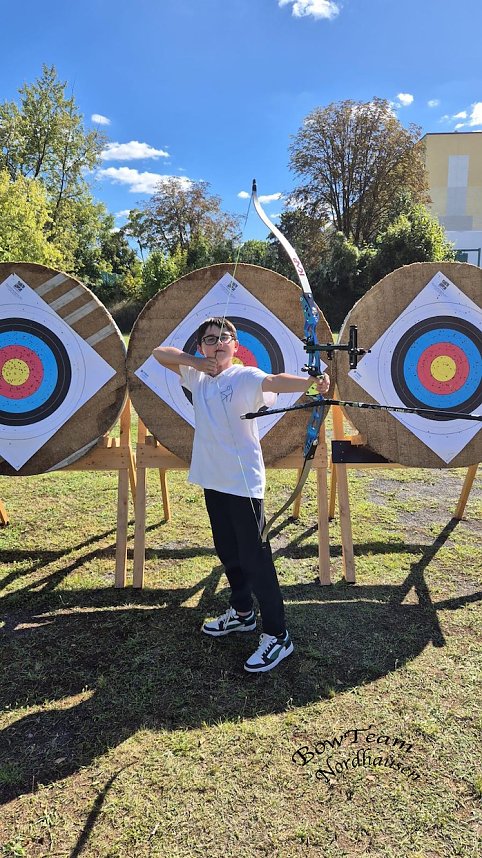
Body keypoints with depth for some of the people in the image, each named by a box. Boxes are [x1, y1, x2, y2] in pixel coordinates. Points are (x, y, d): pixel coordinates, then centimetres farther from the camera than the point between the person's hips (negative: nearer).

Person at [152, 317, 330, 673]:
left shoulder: (245, 377, -12)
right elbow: (161, 353, 15)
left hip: (243, 483, -7)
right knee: (228, 552, 21)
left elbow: (275, 381, -32)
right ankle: (242, 612, 41)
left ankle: (277, 637, 9)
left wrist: (312, 380, -52)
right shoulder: (198, 376, 8)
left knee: (255, 559, -3)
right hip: (213, 480, 7)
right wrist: (193, 361, -4)